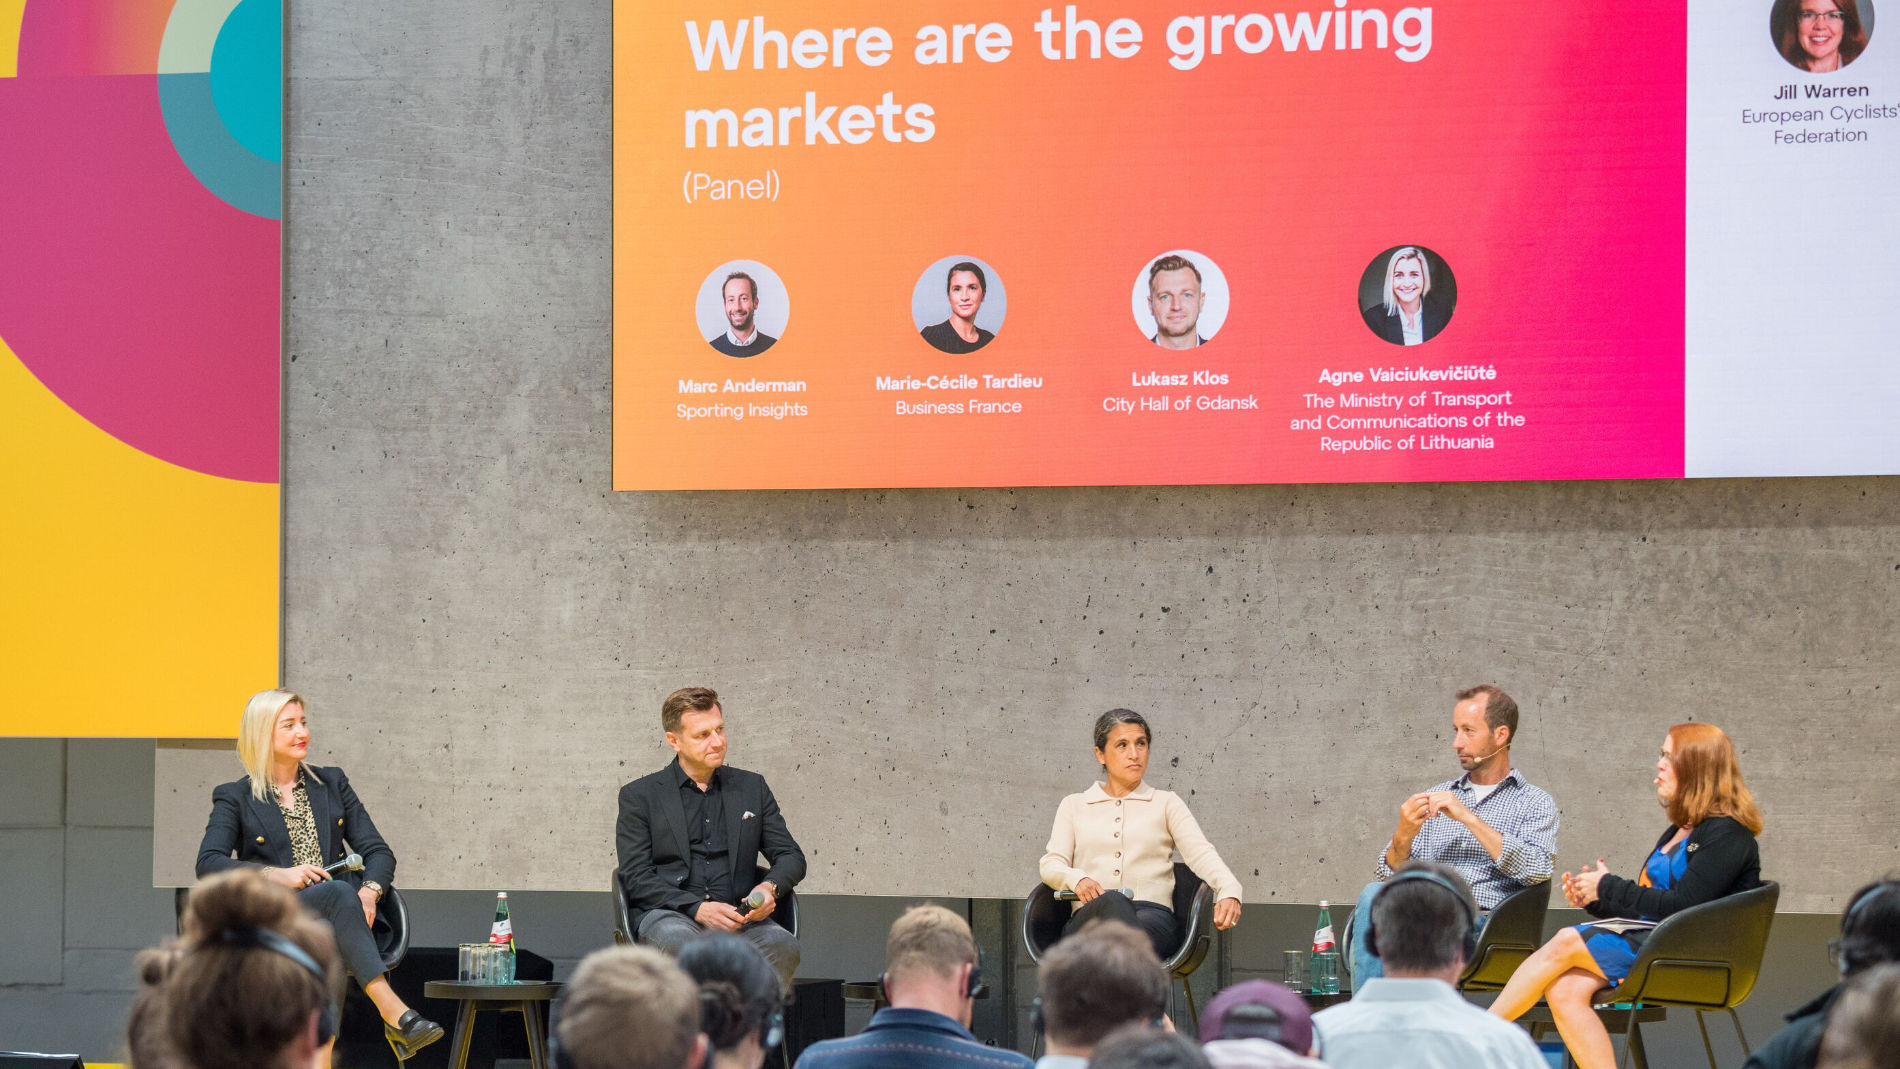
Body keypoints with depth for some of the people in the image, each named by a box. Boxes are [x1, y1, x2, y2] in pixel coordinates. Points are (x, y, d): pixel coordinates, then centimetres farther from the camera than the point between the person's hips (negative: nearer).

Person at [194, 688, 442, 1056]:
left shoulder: (332, 784, 20)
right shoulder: (234, 798, 9)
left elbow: (378, 851, 13)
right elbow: (209, 865, -6)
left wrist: (370, 890, -11)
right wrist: (278, 876, -19)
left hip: (337, 915, 3)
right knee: (338, 893, -35)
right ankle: (394, 1012, -50)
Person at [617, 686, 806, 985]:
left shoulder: (752, 787, 19)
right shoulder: (640, 795, 10)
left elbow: (791, 857, 19)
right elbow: (636, 878, 1)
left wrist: (770, 887, -6)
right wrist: (698, 908, -15)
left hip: (736, 914, 2)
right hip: (668, 914, -2)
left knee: (782, 945, -31)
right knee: (678, 941, -39)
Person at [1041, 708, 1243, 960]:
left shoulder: (1167, 804, 23)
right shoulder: (1074, 805, 26)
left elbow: (1201, 853, 6)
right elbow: (1051, 864, 13)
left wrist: (1229, 891, -16)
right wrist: (1077, 879, -13)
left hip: (1153, 914, 1)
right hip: (1089, 917, -1)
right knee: (1113, 902, -40)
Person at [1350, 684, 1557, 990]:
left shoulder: (1535, 803, 15)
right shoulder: (1434, 799, 28)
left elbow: (1535, 871, -5)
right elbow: (1388, 876, 20)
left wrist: (1469, 818, -6)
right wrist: (1403, 836, -3)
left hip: (1484, 923, -4)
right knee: (1375, 895, -30)